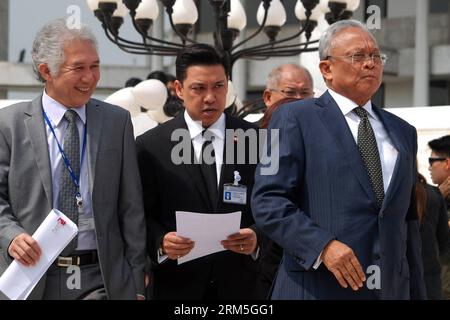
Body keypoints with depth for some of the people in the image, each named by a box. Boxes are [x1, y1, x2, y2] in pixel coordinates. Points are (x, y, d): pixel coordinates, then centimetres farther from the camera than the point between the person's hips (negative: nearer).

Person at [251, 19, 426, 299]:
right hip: (317, 286, -5)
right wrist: (323, 245, -21)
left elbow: (408, 223, 16)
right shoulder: (295, 119, -1)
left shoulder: (403, 132, 15)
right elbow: (268, 200, -9)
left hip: (392, 288, 5)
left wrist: (417, 293, 12)